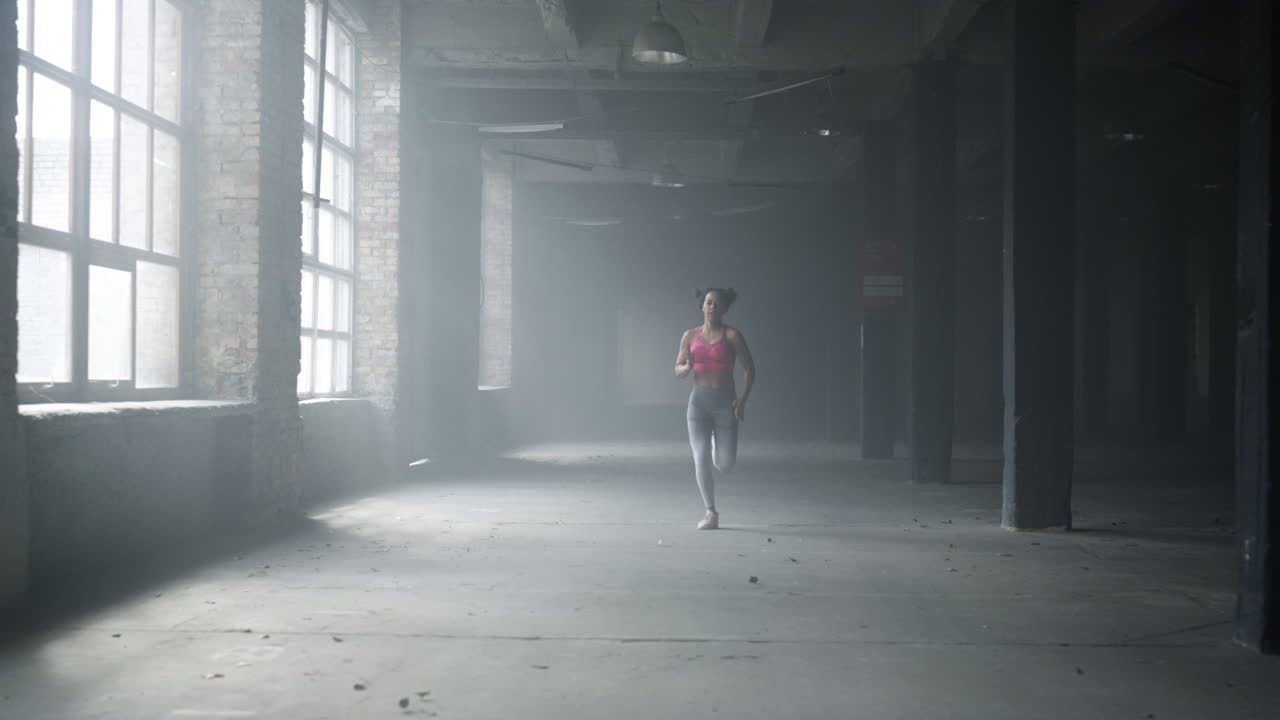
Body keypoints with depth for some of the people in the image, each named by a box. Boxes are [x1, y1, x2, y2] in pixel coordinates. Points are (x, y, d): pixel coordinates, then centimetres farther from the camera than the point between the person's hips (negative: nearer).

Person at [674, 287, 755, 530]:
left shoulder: (732, 335, -2)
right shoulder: (690, 335, 8)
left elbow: (749, 368, 0)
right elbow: (678, 370, 13)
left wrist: (743, 399, -12)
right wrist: (687, 367, -11)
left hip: (725, 402, -2)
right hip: (698, 401, 2)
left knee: (725, 465, -2)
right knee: (701, 459, -10)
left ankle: (717, 442, 35)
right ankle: (711, 513, 4)